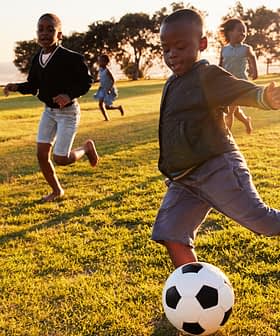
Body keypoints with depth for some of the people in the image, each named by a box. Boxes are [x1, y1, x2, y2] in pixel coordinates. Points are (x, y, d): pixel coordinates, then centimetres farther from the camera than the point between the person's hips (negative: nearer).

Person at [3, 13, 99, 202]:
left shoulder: (71, 58, -21)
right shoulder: (37, 59, -2)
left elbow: (87, 81, -13)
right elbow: (33, 85, 8)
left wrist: (70, 95, -29)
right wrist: (16, 87, -11)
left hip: (68, 112, -6)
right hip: (49, 111, 6)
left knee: (60, 159, -7)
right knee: (42, 155, 4)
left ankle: (87, 148, 24)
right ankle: (57, 191, 26)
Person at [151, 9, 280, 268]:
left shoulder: (208, 76, -10)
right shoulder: (172, 84, 14)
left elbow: (246, 91, -25)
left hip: (217, 169, -8)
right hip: (183, 179, 8)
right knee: (172, 236, 2)